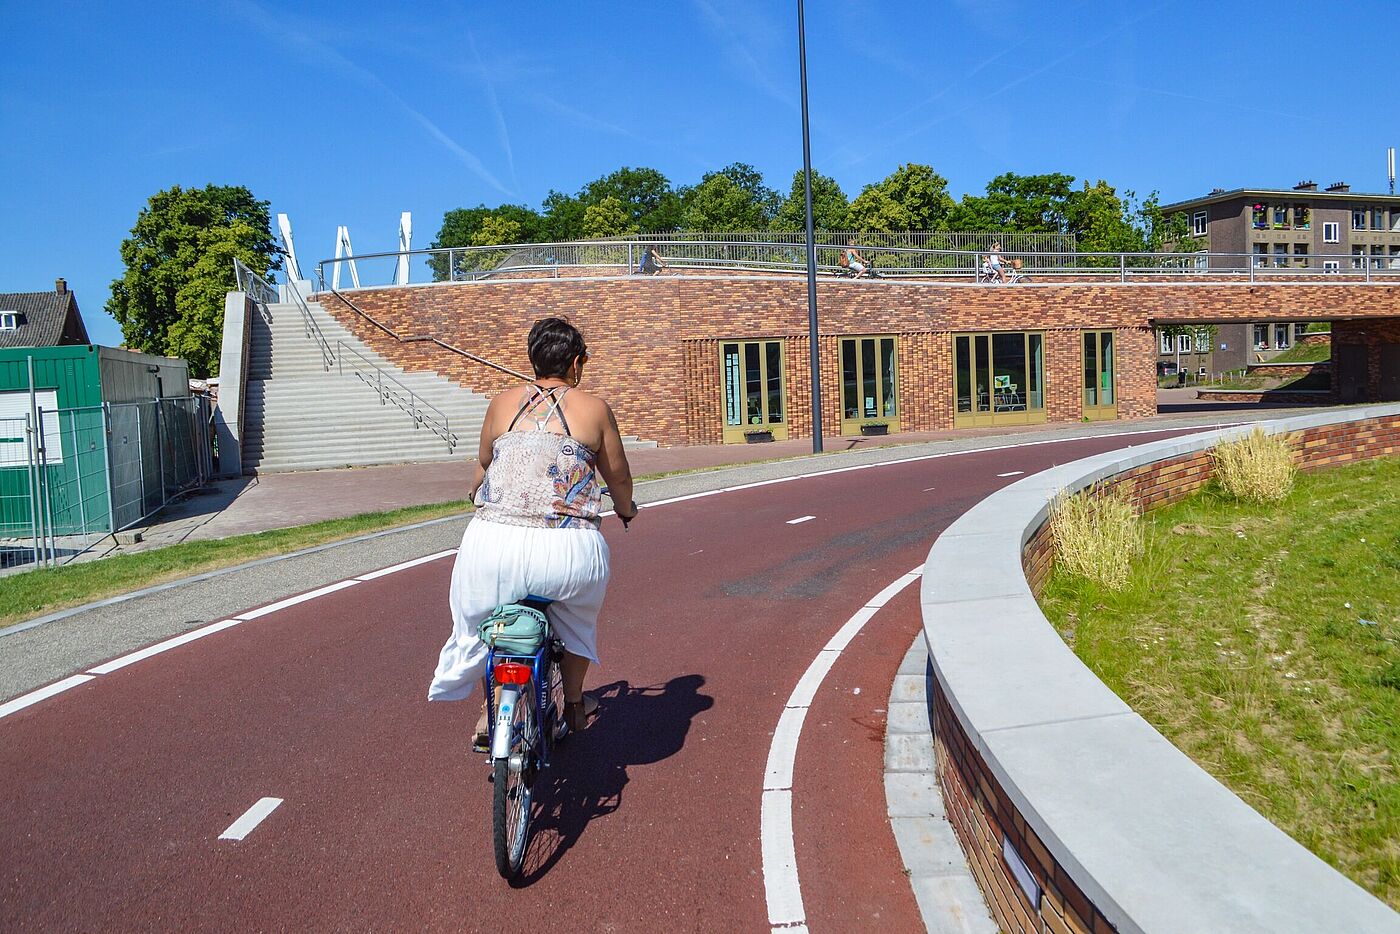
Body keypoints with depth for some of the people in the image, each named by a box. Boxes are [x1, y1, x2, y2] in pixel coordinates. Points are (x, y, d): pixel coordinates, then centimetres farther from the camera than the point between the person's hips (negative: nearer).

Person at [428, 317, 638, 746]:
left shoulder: (501, 403, 11)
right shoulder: (595, 408, 5)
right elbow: (619, 477, 14)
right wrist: (626, 510, 37)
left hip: (495, 545, 1)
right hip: (567, 550, -1)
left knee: (477, 620, 30)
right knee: (579, 615, 30)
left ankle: (490, 712, 37)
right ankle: (574, 704, 43)